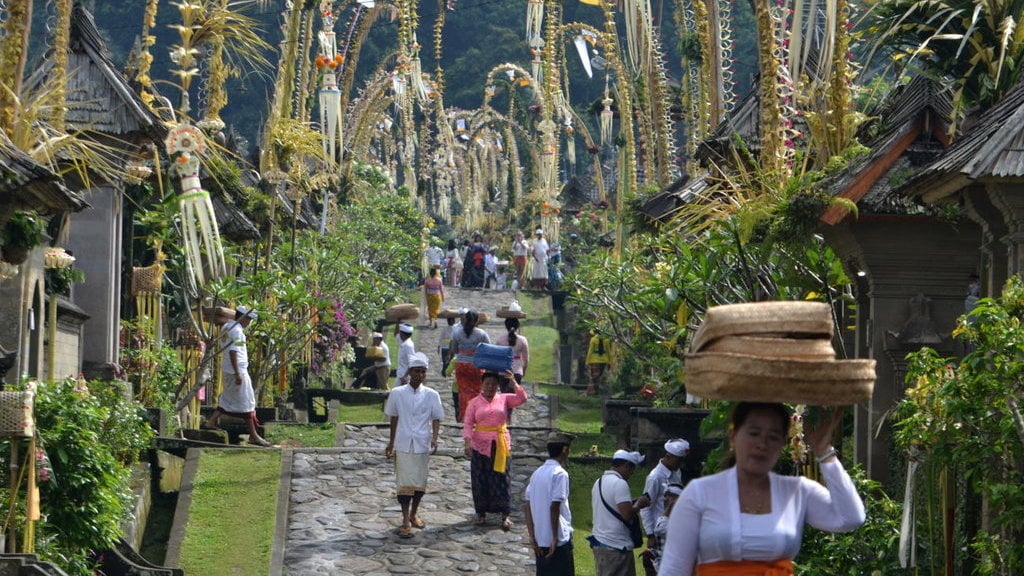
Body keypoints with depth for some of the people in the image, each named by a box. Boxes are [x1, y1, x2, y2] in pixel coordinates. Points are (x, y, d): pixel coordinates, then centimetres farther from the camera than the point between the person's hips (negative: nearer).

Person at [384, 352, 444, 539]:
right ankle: (406, 521, -3)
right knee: (404, 482, -5)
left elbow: (436, 419, 4)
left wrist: (434, 439, -12)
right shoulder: (397, 394, -1)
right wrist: (391, 443, 13)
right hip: (403, 444, -1)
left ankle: (414, 514, 29)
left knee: (420, 481, 9)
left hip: (423, 445, 1)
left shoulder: (431, 395, 0)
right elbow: (394, 418, 8)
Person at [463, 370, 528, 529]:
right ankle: (481, 514, 15)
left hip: (501, 445, 0)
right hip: (480, 445, 0)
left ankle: (505, 516, 3)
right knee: (480, 479, 4)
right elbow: (468, 423, -3)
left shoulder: (504, 399, 6)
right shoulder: (475, 403, 3)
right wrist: (468, 443, -15)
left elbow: (522, 398, -8)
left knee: (502, 479, -1)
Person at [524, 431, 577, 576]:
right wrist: (555, 538, -15)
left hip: (540, 541, 8)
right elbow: (554, 507, -19)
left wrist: (532, 537, 8)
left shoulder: (537, 473, 10)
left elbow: (526, 506, 8)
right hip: (559, 542, -8)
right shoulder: (560, 473, -13)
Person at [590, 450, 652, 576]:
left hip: (599, 543, 9)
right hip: (616, 547, -9)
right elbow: (627, 514, -23)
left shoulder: (599, 482, 13)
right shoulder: (620, 483, -16)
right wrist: (638, 504, -3)